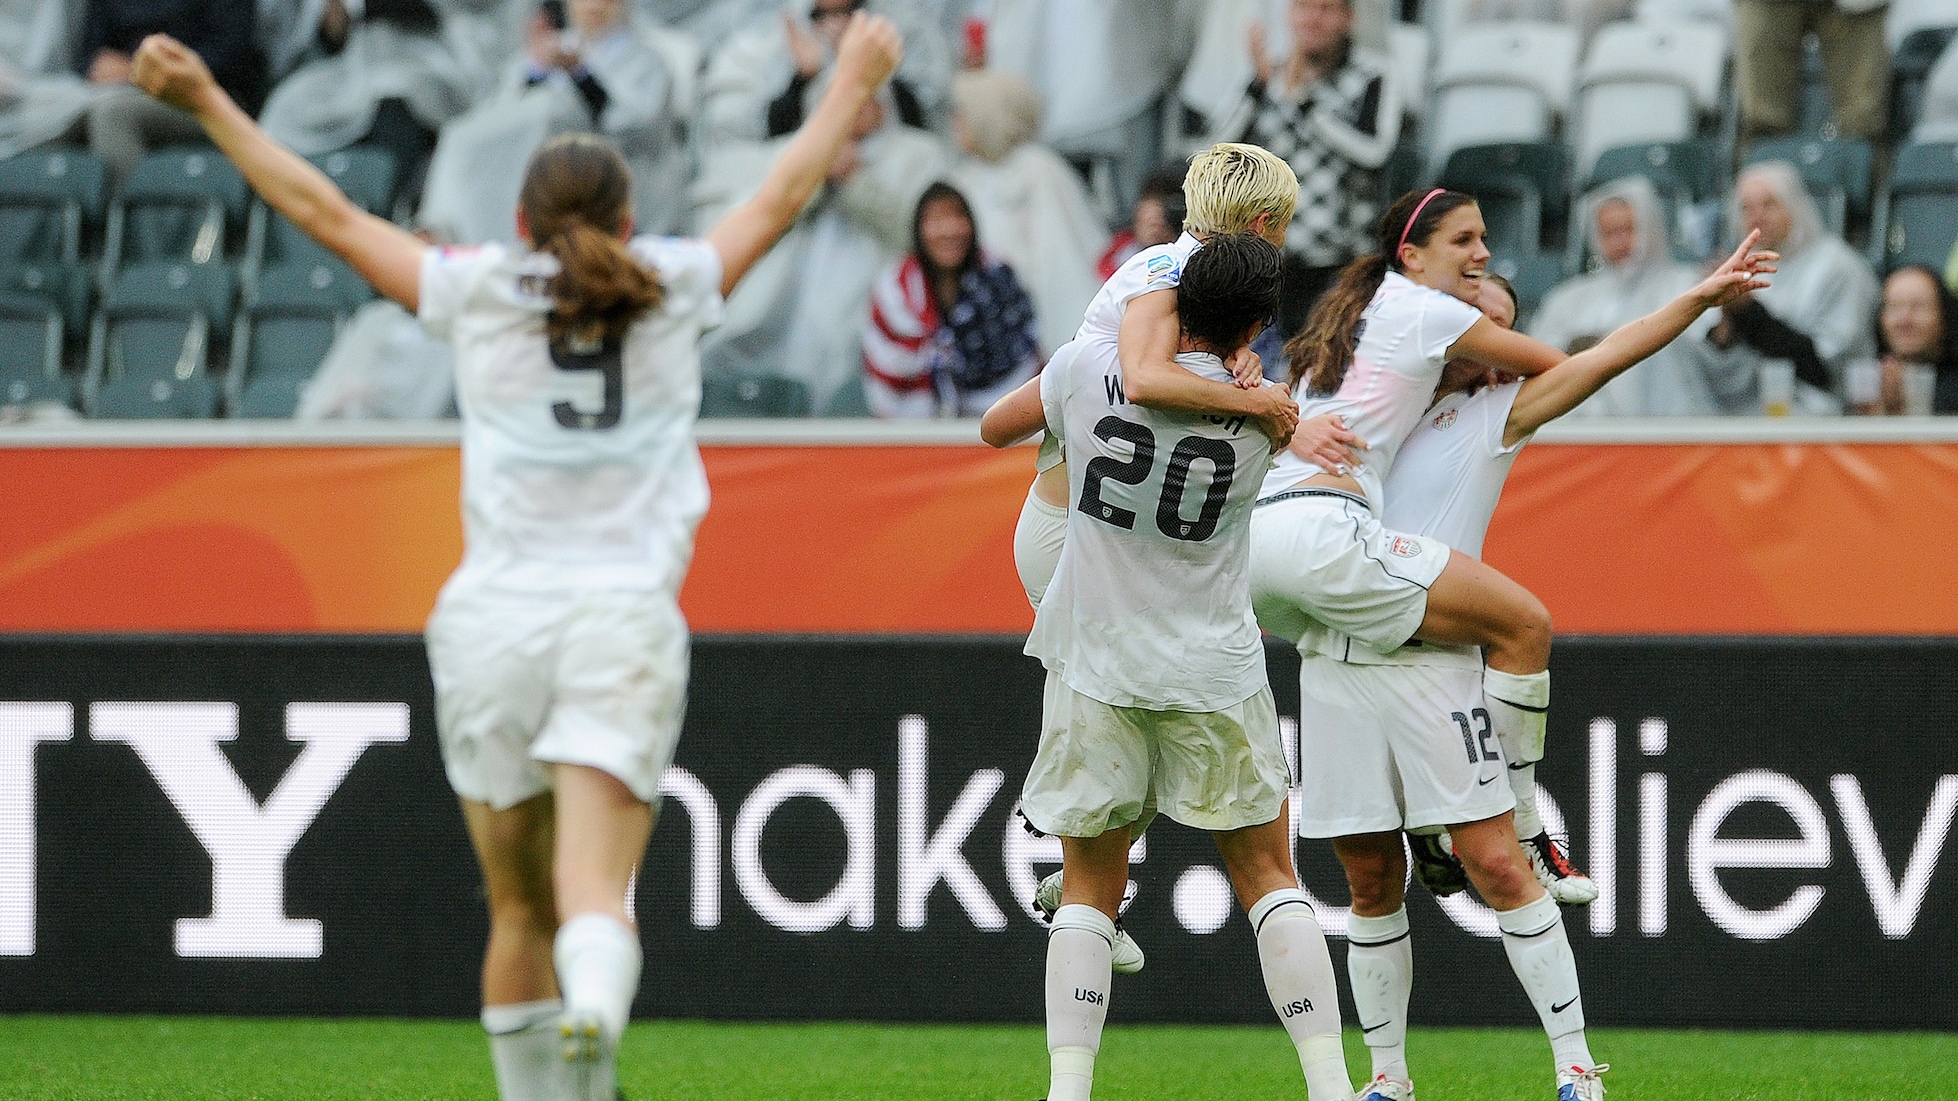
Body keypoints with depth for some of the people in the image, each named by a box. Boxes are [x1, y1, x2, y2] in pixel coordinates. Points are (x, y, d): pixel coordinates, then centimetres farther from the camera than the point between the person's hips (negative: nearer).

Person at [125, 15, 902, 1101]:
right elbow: (780, 197, 24)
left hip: (495, 621, 1)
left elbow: (326, 211, 12)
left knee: (519, 908, 13)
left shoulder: (480, 290, 6)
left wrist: (206, 101, 20)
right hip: (629, 616, -1)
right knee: (597, 891, -16)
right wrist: (850, 85, 40)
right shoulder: (671, 288, 9)